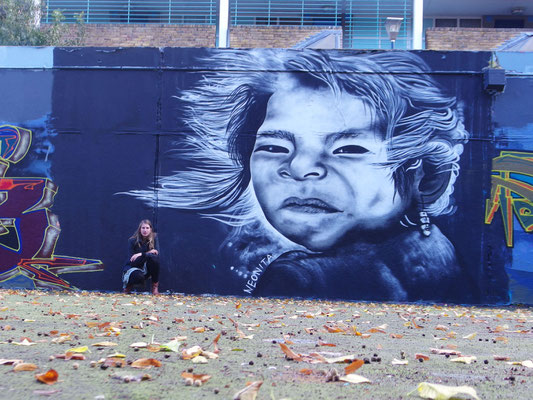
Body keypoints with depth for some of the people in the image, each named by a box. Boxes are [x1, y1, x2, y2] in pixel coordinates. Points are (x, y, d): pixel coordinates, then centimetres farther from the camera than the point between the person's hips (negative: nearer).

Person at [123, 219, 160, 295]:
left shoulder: (154, 238, -7)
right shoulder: (132, 241, -12)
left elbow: (157, 253, -17)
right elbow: (131, 260, -16)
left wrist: (141, 254, -29)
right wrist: (148, 253, -25)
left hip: (147, 269, 2)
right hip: (133, 267, -2)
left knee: (154, 257, -31)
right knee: (138, 277, -39)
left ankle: (155, 286, -16)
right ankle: (128, 284, 2)